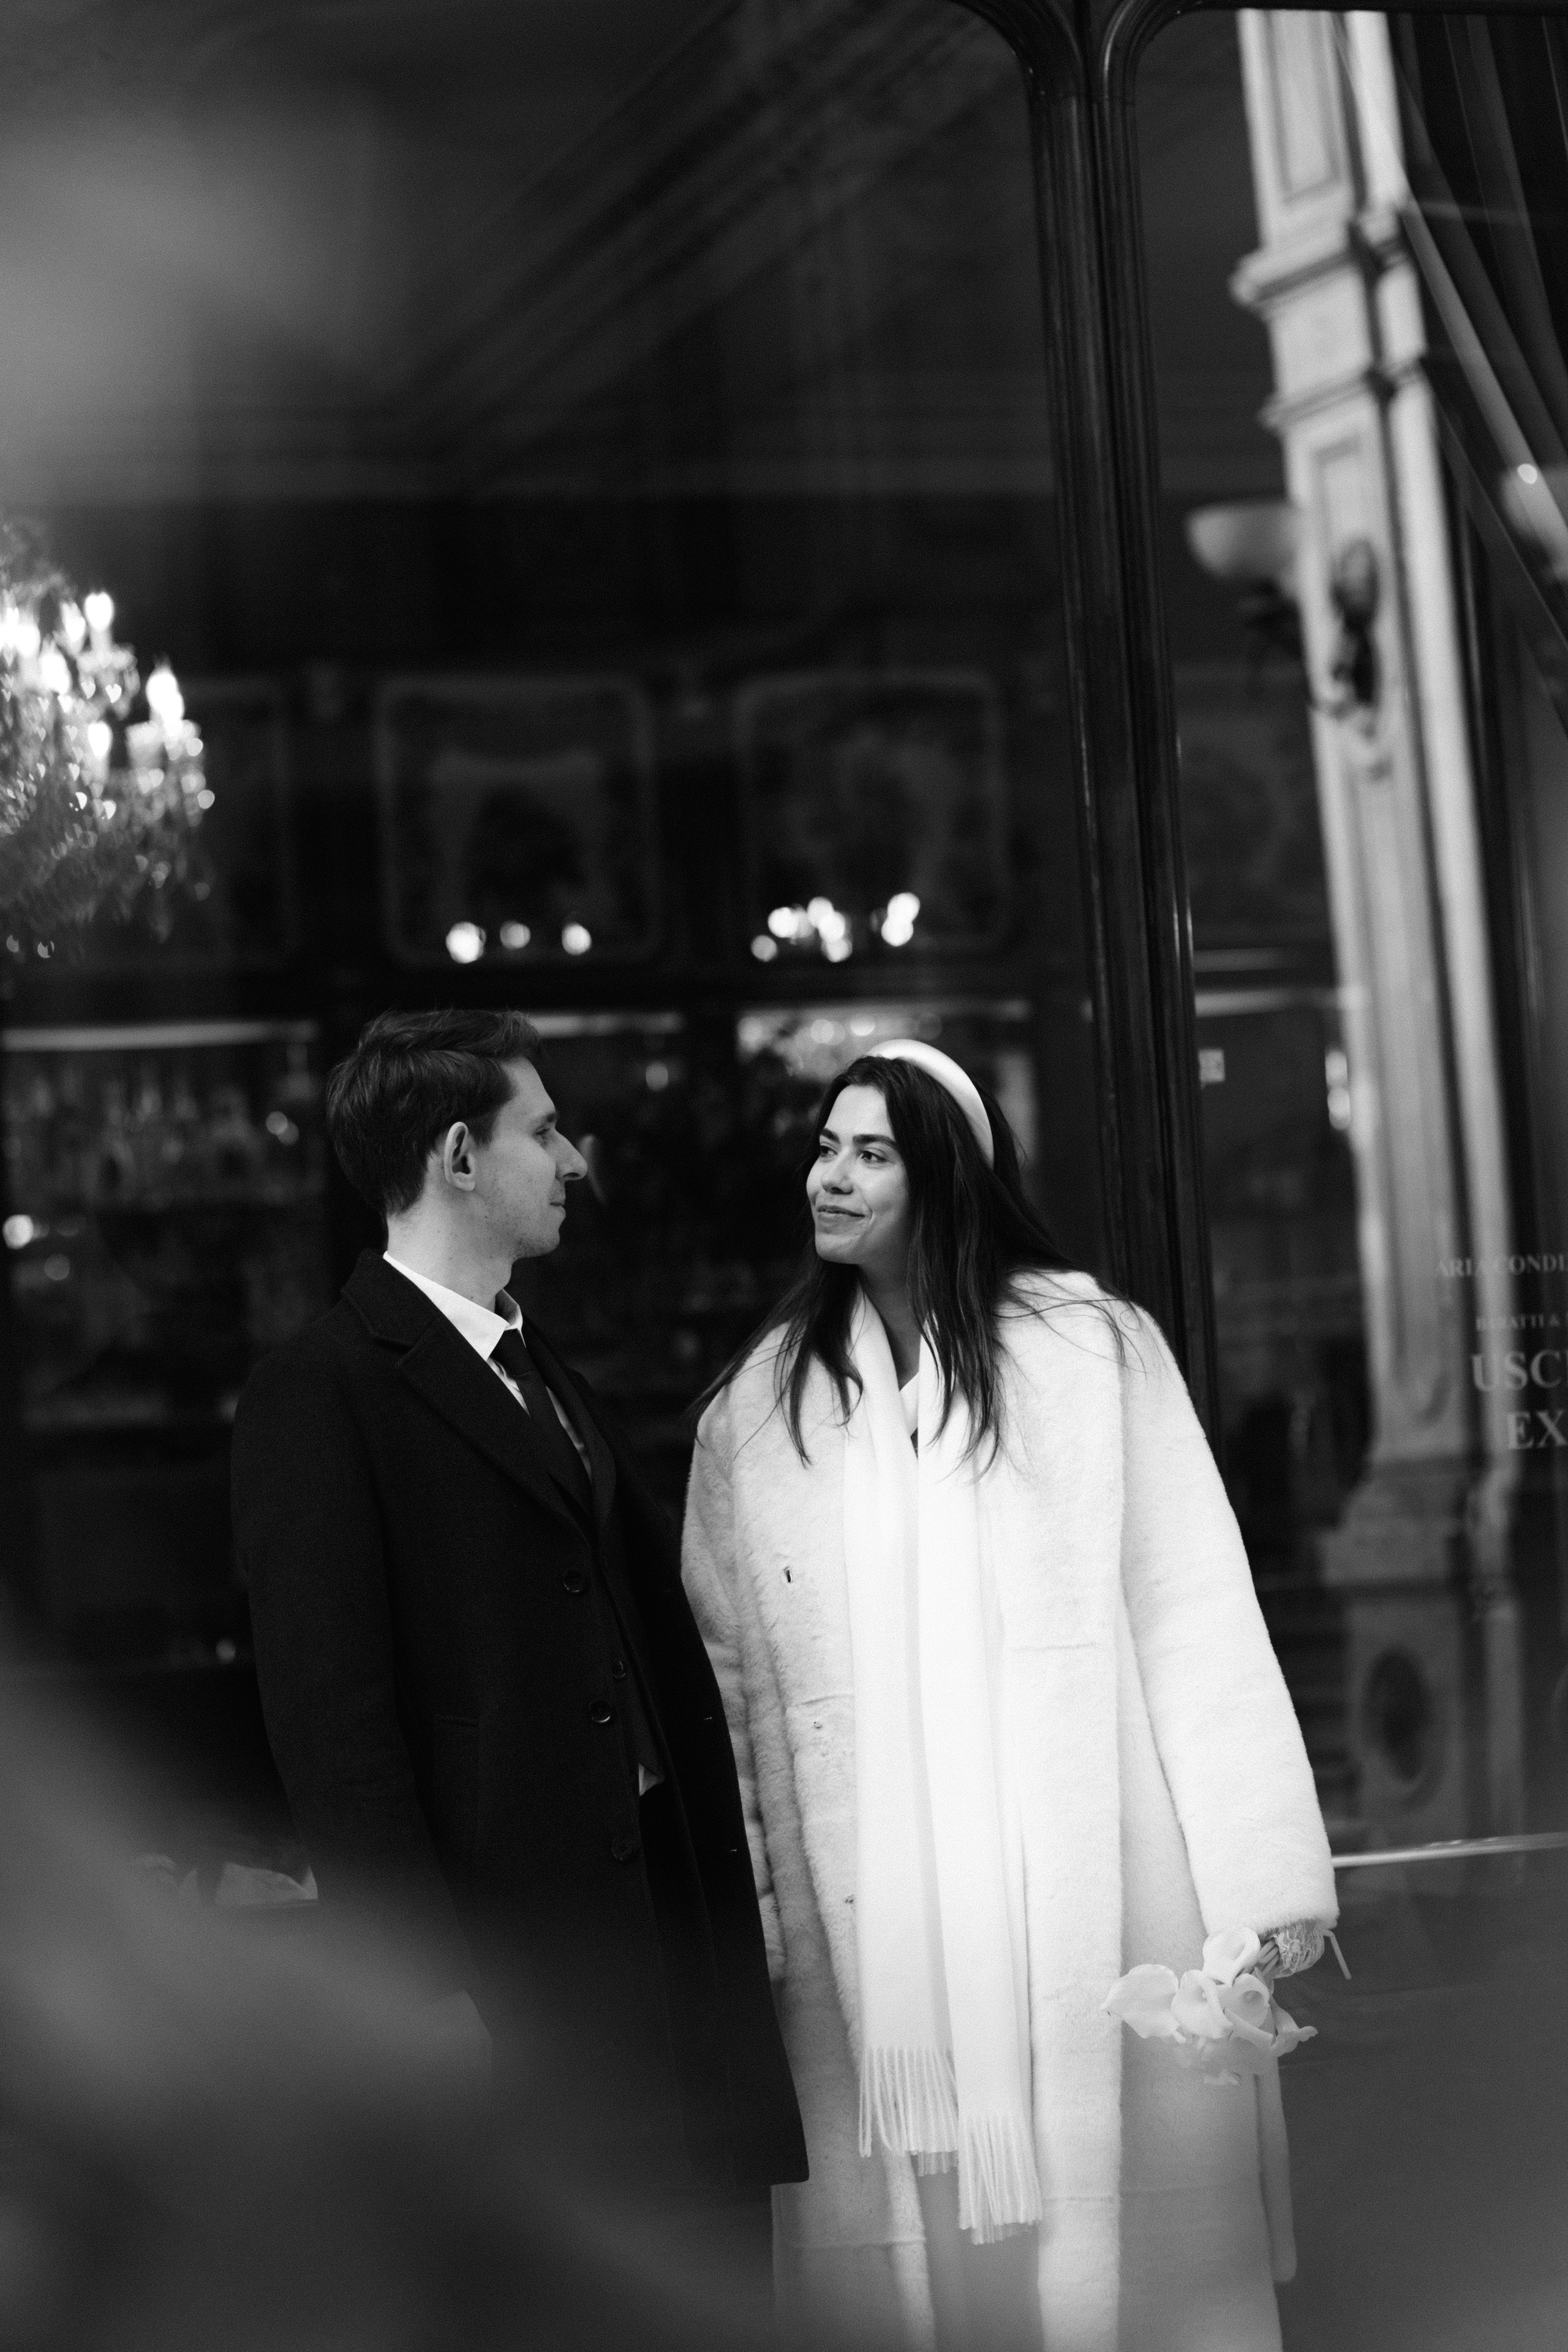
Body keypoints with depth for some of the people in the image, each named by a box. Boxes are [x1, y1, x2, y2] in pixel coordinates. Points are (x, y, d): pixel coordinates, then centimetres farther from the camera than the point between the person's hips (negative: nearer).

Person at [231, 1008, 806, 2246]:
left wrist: (731, 1898, 10)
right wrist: (432, 1987, -18)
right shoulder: (320, 1396, -8)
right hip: (494, 1959, -8)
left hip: (654, 1942, 8)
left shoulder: (550, 1379, 19)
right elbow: (330, 1716, -14)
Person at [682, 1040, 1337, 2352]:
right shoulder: (759, 1406, 7)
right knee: (912, 2245, 2)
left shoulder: (1091, 1347, -1)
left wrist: (1260, 1882, -6)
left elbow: (1192, 1616, -3)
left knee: (1124, 2242, 2)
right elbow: (729, 1680, 8)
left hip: (1099, 1893, -2)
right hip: (871, 1933, 2)